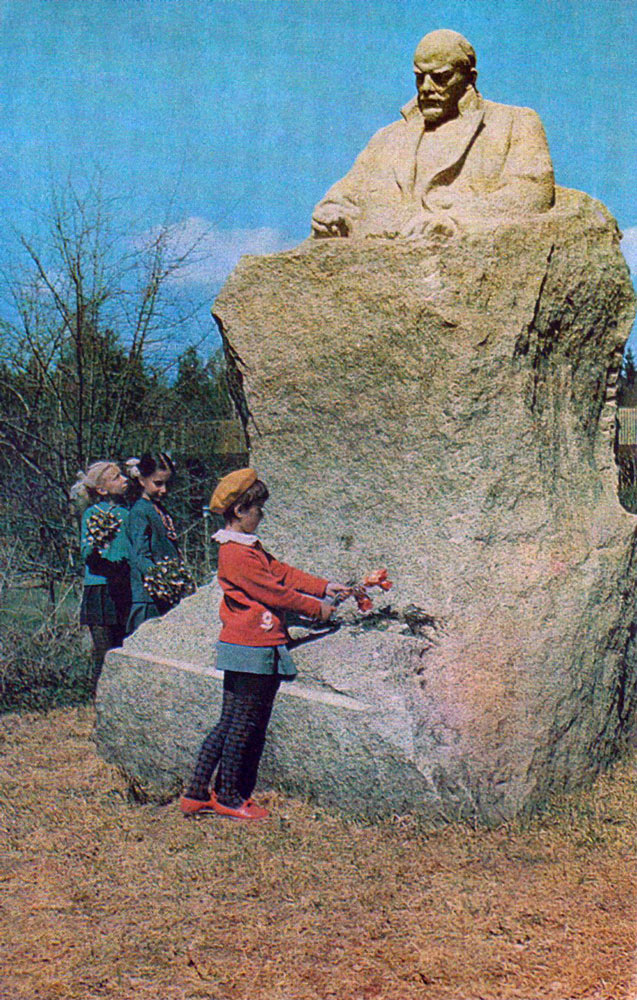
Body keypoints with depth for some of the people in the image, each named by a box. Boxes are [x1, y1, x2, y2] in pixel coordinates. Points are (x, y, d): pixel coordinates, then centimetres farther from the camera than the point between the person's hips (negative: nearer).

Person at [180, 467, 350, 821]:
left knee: (230, 724, 13)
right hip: (252, 652, -10)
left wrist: (324, 587, 12)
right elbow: (273, 591, -15)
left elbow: (281, 572, 18)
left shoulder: (249, 547, 15)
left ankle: (197, 794, 18)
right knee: (243, 725, 1)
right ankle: (228, 796, 14)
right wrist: (315, 608, -3)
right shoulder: (238, 554, -18)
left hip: (245, 649, 10)